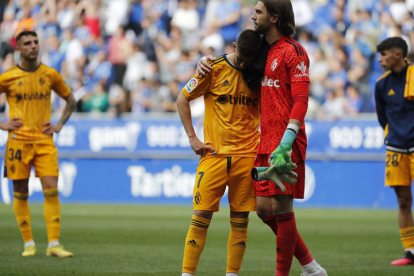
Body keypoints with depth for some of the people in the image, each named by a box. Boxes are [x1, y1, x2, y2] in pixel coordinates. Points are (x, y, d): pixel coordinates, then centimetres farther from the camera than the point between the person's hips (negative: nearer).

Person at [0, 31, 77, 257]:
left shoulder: (50, 75, 6)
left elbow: (71, 101, 20)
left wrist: (59, 125, 8)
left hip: (44, 141, 1)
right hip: (19, 141, -1)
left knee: (51, 190, -9)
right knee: (20, 193, 2)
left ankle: (53, 244, -9)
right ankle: (28, 243, 11)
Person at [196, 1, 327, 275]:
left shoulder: (293, 51, -9)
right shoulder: (263, 52, 16)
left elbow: (301, 101, -16)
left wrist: (286, 143, -25)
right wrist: (206, 62, 11)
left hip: (285, 144, -9)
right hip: (266, 143, 9)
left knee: (281, 208, -6)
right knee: (263, 207, 7)